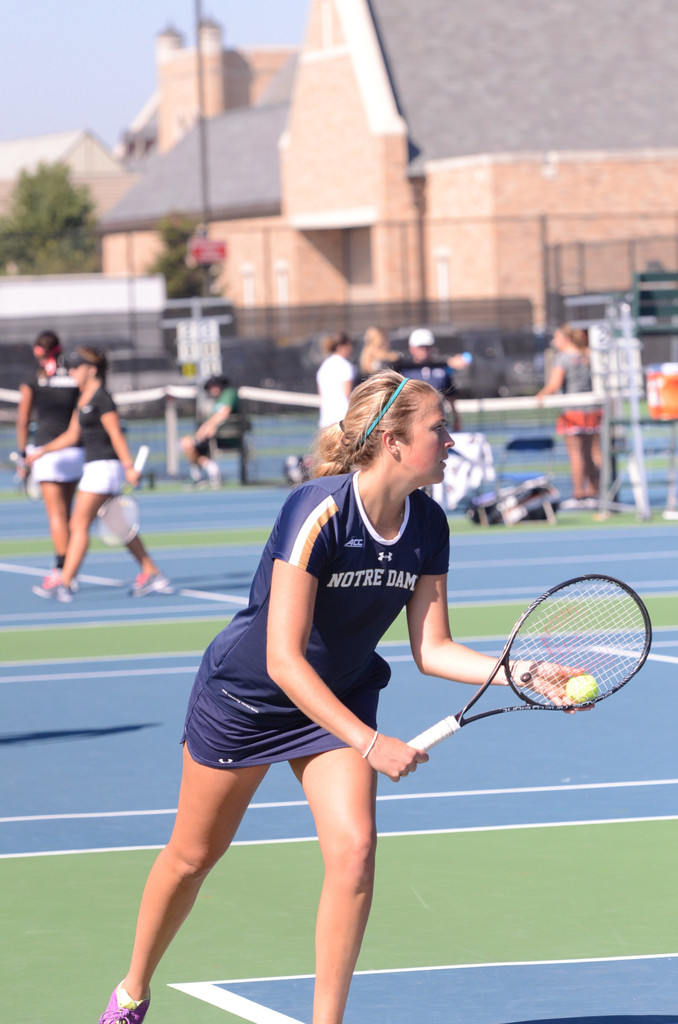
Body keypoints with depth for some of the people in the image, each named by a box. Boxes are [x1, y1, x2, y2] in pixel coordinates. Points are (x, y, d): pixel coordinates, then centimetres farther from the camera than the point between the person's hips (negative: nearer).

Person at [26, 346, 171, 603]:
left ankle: (65, 584, -11)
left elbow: (116, 435, -17)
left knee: (80, 524, -10)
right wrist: (42, 451, 16)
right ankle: (153, 575, 15)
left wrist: (129, 467, -21)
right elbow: (72, 435, 21)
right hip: (94, 466, 10)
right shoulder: (83, 398, 15)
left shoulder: (101, 398, -13)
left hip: (105, 465, -10)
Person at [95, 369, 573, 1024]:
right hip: (244, 696, -4)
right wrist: (370, 743, -36)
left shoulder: (428, 526, -12)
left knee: (354, 849, -16)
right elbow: (284, 658, -33)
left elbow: (431, 649, -7)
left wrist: (522, 673, -22)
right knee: (193, 856, 11)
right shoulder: (318, 512, -31)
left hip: (339, 700, 4)